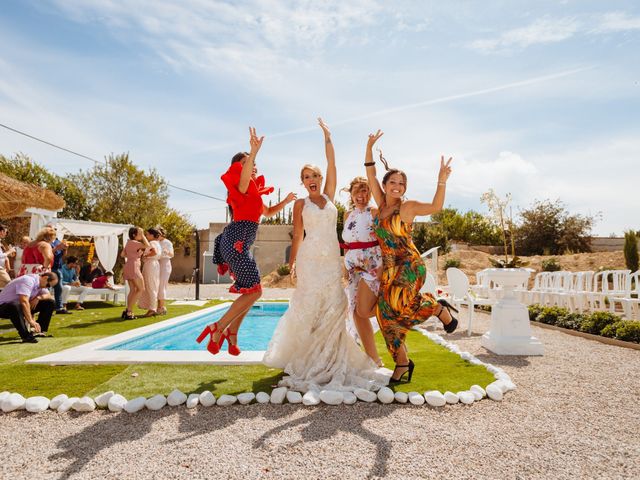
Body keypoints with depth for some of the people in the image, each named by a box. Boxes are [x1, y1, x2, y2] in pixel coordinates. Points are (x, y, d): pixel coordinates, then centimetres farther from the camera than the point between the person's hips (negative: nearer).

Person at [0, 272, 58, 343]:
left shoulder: (40, 284, 1)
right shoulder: (28, 281, -27)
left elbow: (50, 296, 5)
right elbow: (24, 301, -38)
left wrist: (38, 297, -18)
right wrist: (31, 321, -43)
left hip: (22, 307, 8)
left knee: (49, 303, -2)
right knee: (14, 306, -43)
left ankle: (40, 331, -4)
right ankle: (26, 336, -40)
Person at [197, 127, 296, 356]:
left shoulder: (253, 191, 23)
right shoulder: (242, 186, -4)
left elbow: (267, 212, 36)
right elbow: (244, 174, -30)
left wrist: (285, 201, 23)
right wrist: (255, 151, -44)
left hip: (241, 244, 10)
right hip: (236, 241, -10)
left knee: (250, 291, 12)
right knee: (254, 290, -12)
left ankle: (231, 333, 18)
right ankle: (218, 329, -7)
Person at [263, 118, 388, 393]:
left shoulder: (329, 197, 13)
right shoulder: (300, 204, 6)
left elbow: (332, 165, 8)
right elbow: (297, 235, 3)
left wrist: (327, 138, 7)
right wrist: (292, 262, -5)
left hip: (332, 259, 3)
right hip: (310, 259, -3)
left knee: (333, 306, 1)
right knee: (308, 305, -3)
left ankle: (329, 356, 11)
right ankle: (302, 356, 9)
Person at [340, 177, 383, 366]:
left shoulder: (375, 213, -6)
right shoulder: (348, 215, 13)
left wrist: (382, 267, -21)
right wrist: (346, 267, 14)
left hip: (372, 266, -7)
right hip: (354, 268, 7)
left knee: (363, 311, -16)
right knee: (356, 312, 5)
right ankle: (373, 358, 15)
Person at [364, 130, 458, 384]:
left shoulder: (408, 206, -5)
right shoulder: (382, 203, 9)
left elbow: (435, 206, -17)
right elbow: (370, 175, 10)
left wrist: (442, 181, -28)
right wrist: (369, 147, 4)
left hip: (409, 265, -6)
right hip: (389, 268, 6)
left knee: (399, 303, -30)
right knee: (386, 313, 2)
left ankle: (439, 308, 0)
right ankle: (402, 363, 14)